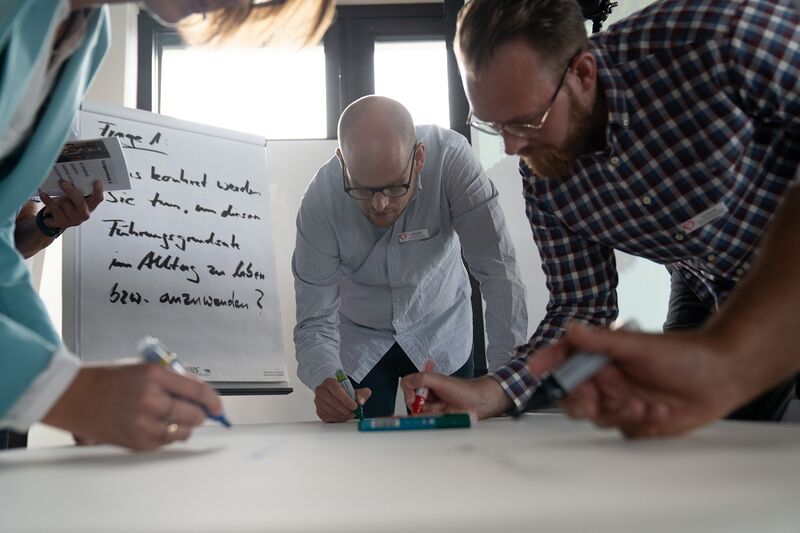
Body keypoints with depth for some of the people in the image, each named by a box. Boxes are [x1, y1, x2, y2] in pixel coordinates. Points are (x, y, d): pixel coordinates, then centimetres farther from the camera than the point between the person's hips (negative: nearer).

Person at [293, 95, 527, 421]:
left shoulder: (450, 158, -31)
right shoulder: (320, 202, -28)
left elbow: (497, 269, -31)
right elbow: (315, 320, -23)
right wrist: (323, 380, -44)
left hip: (442, 336, 0)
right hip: (359, 343, 0)